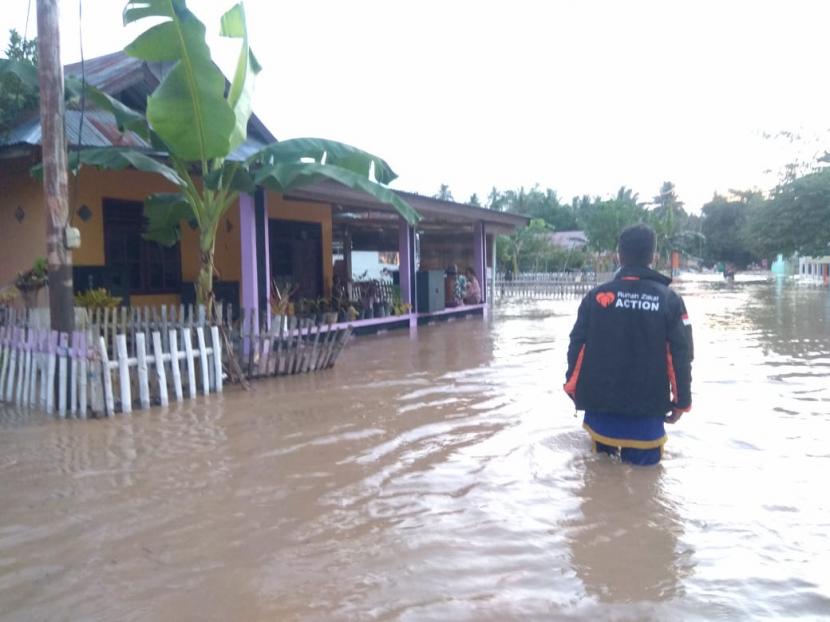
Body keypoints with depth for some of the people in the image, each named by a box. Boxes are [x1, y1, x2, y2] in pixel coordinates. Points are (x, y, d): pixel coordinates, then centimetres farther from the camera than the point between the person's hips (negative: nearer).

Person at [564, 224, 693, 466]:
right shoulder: (669, 299, -5)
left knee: (603, 459, 22)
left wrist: (574, 387, 11)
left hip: (599, 401, 2)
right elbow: (681, 355, -4)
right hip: (647, 406, -2)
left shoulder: (596, 296, -4)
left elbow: (577, 345, -2)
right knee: (643, 462, 9)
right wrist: (682, 399, 7)